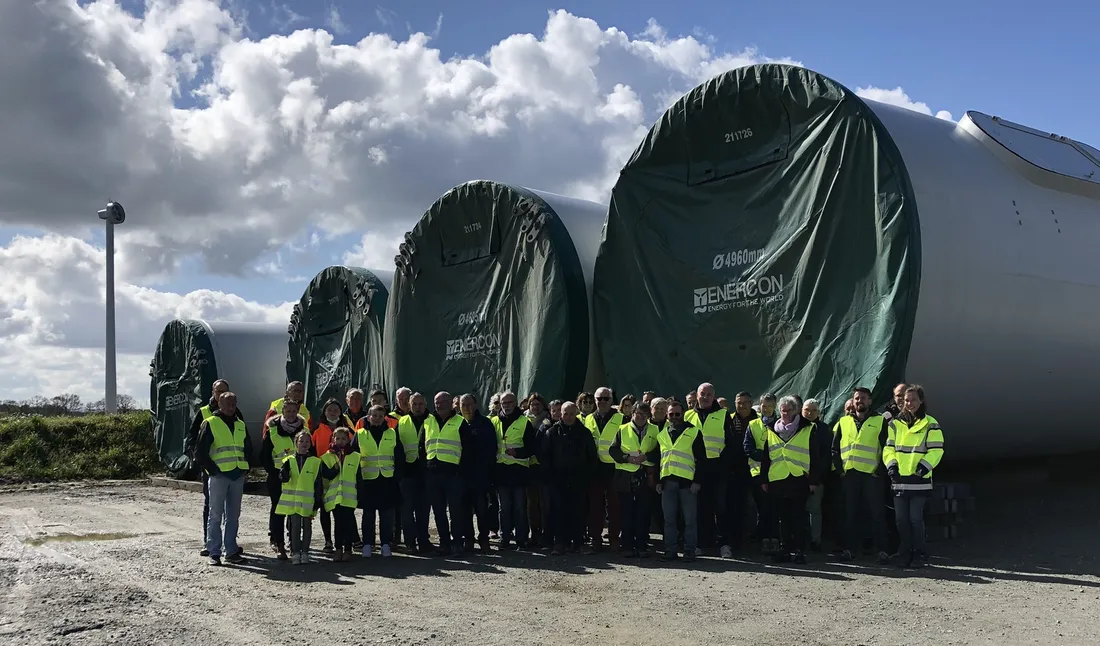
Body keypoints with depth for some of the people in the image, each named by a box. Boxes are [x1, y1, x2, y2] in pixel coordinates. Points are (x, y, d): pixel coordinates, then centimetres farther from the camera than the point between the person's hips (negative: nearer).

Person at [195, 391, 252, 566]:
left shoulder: (241, 425, 16)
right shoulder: (210, 424, -2)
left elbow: (248, 448, 24)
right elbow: (200, 451, -5)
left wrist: (246, 467, 12)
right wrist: (212, 469, -9)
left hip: (238, 476, 5)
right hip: (219, 476, -5)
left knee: (233, 516, 10)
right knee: (216, 515, -1)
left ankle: (232, 551, 16)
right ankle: (214, 553, 4)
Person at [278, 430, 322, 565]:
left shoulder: (315, 462, 2)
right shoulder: (289, 461, 5)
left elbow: (318, 484, 2)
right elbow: (283, 478, -6)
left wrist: (317, 502, -2)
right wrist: (285, 469, -27)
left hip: (308, 502, 0)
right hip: (292, 501, 0)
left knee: (307, 527, 6)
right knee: (294, 527, 1)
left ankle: (305, 552, 14)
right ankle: (295, 553, 6)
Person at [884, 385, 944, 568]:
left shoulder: (930, 424, 1)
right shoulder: (896, 423, 12)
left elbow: (936, 450, -3)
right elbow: (889, 447, 12)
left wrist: (925, 465, -17)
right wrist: (891, 464, -5)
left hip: (919, 480, -4)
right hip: (899, 479, 4)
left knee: (916, 519, -3)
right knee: (901, 519, 6)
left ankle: (919, 554, 9)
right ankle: (905, 554, 17)